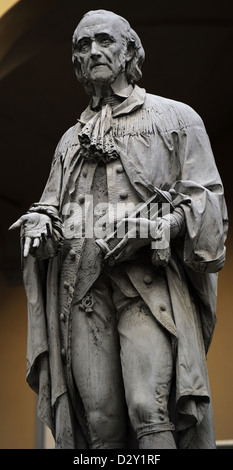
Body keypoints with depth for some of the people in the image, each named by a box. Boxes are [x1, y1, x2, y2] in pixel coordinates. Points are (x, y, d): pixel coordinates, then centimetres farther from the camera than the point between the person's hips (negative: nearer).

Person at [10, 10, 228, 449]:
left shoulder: (175, 119, 13)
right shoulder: (71, 138, 27)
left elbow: (207, 200, 5)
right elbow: (50, 206, 27)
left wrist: (161, 227, -14)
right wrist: (39, 224, 2)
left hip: (148, 279, -4)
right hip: (82, 283, 4)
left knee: (150, 409, -18)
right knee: (100, 417, -3)